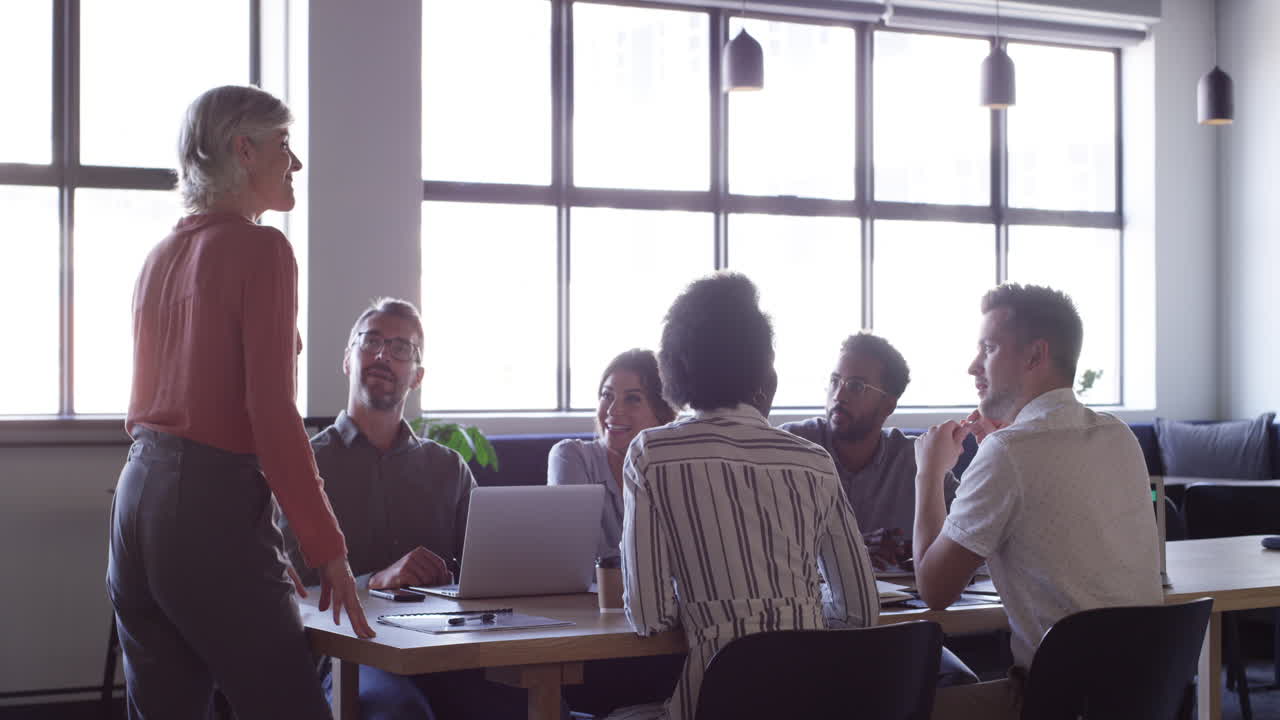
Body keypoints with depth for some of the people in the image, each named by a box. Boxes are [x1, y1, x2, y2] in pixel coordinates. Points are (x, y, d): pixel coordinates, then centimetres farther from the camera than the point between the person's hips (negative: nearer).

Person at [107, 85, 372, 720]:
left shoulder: (161, 257, 15)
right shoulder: (260, 248, -8)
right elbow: (272, 410, -15)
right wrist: (326, 548, -11)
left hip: (137, 495, 8)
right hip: (214, 500, -8)